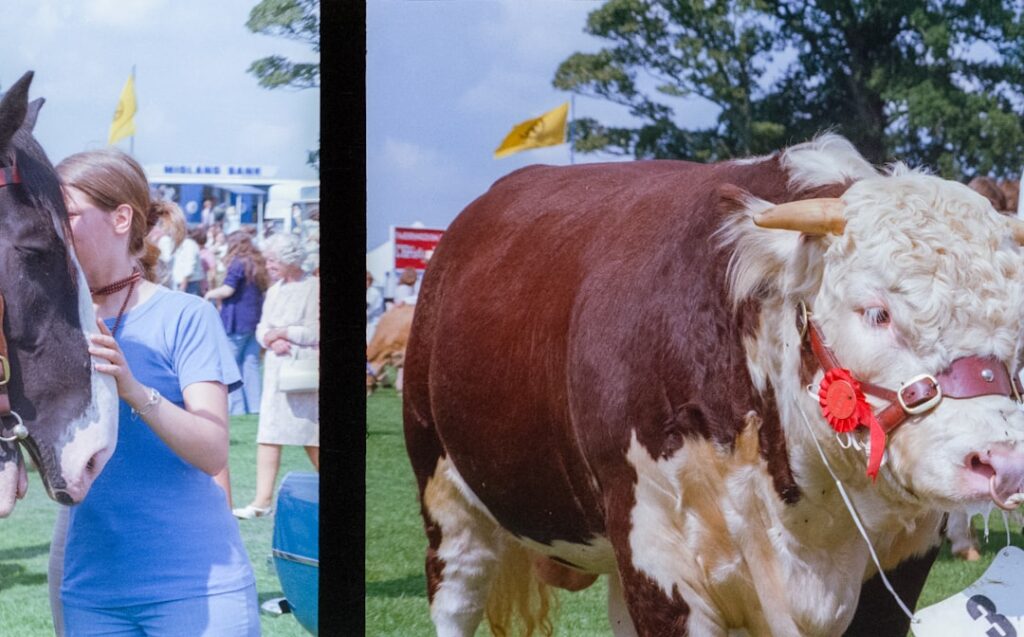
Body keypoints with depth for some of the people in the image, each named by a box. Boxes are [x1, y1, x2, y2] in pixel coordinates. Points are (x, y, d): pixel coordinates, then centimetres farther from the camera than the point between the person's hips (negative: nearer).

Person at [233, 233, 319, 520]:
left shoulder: (314, 288, -9)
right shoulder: (274, 291, 13)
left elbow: (316, 332, -15)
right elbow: (262, 330, 13)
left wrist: (283, 332, -11)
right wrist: (273, 341, -8)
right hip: (276, 371, 7)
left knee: (311, 437, 1)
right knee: (268, 437, 1)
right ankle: (262, 501, 2)